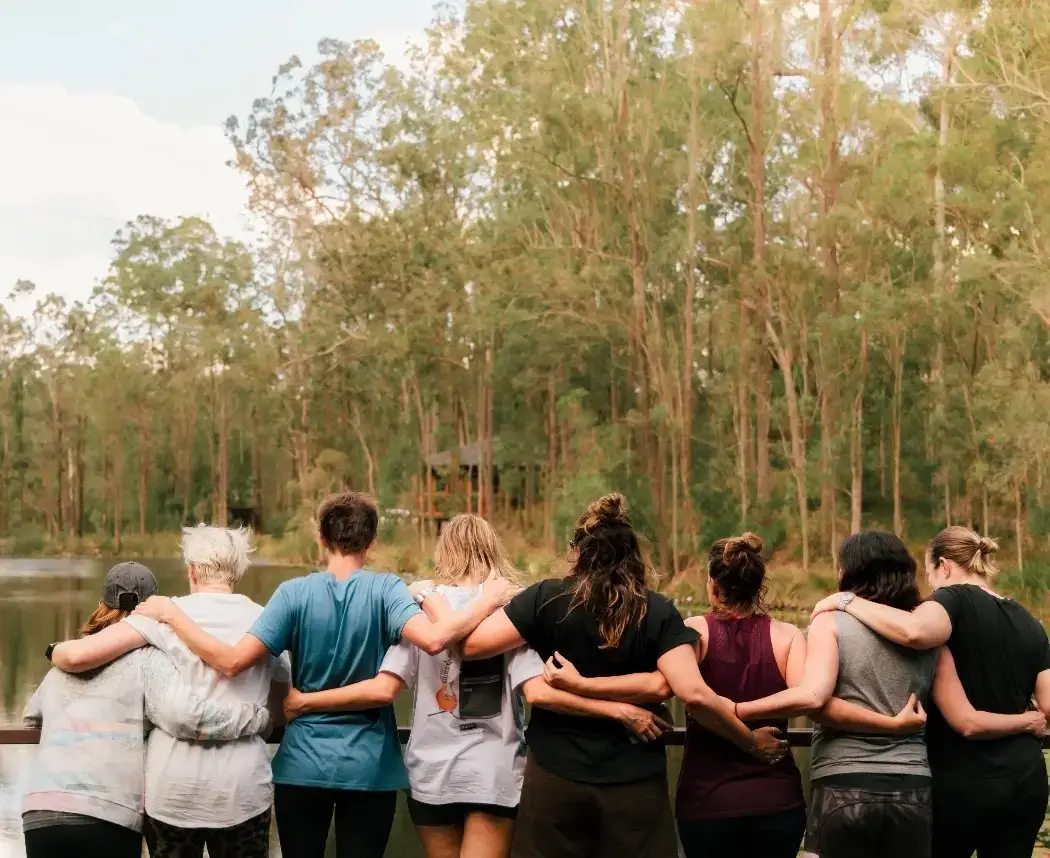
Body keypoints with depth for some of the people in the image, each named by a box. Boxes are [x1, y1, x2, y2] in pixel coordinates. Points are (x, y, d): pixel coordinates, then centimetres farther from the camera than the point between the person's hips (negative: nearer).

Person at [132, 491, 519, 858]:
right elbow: (432, 640, -26)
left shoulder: (295, 592, -7)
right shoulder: (385, 589, -10)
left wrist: (172, 615, -4)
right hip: (369, 767, -1)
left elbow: (232, 661, -15)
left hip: (303, 765, 1)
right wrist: (487, 601, -11)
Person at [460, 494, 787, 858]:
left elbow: (469, 643, -6)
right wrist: (753, 742, -2)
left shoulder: (547, 599, -6)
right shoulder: (657, 612, -5)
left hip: (554, 778, 0)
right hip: (635, 784, 0)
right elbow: (694, 694, -14)